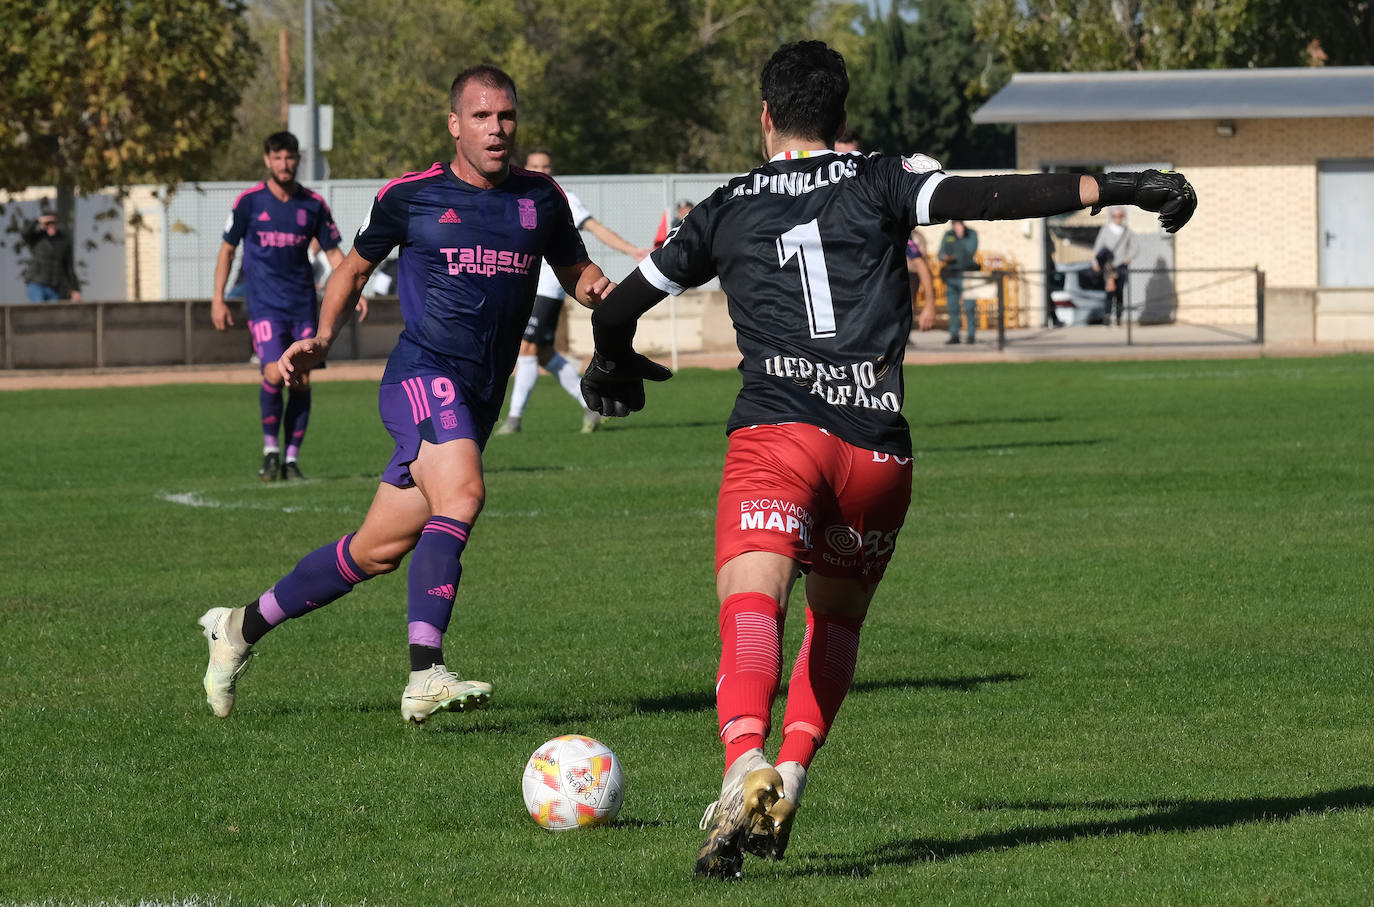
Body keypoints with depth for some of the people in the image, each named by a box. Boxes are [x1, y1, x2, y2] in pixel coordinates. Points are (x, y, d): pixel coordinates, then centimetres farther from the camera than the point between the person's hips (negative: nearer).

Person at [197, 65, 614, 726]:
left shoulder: (540, 200, 10)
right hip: (423, 374, -5)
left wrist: (600, 290, -1)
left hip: (478, 399, 5)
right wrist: (321, 339, 3)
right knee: (461, 495, -32)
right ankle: (425, 677, -38)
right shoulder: (408, 198, 1)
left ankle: (243, 627, 26)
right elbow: (355, 267, 16)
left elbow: (575, 271, 22)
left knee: (379, 551, 8)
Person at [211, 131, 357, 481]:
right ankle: (270, 450, 0)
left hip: (302, 304, 3)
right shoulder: (249, 201, -1)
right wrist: (218, 299, 3)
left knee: (302, 381, -1)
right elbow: (227, 249, 8)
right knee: (274, 374, -18)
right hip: (263, 303, -3)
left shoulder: (313, 204, 5)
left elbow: (333, 252, 12)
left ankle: (292, 459, 9)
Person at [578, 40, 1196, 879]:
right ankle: (790, 781, 7)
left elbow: (617, 309, 29)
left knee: (751, 609, -17)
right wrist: (1117, 188, -3)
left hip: (775, 434, -1)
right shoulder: (880, 184, 15)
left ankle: (746, 768, -45)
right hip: (879, 448, 2)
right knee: (838, 615, 24)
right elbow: (985, 197, -2)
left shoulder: (725, 210, 19)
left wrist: (614, 366, 52)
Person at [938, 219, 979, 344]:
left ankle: (971, 335, -5)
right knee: (952, 308, 4)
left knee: (969, 308, -9)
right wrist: (945, 257, -10)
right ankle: (954, 335, 9)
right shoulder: (947, 235, 12)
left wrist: (961, 236, -18)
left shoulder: (972, 234, 1)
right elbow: (940, 254, 12)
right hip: (951, 276, 4)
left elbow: (971, 250, -15)